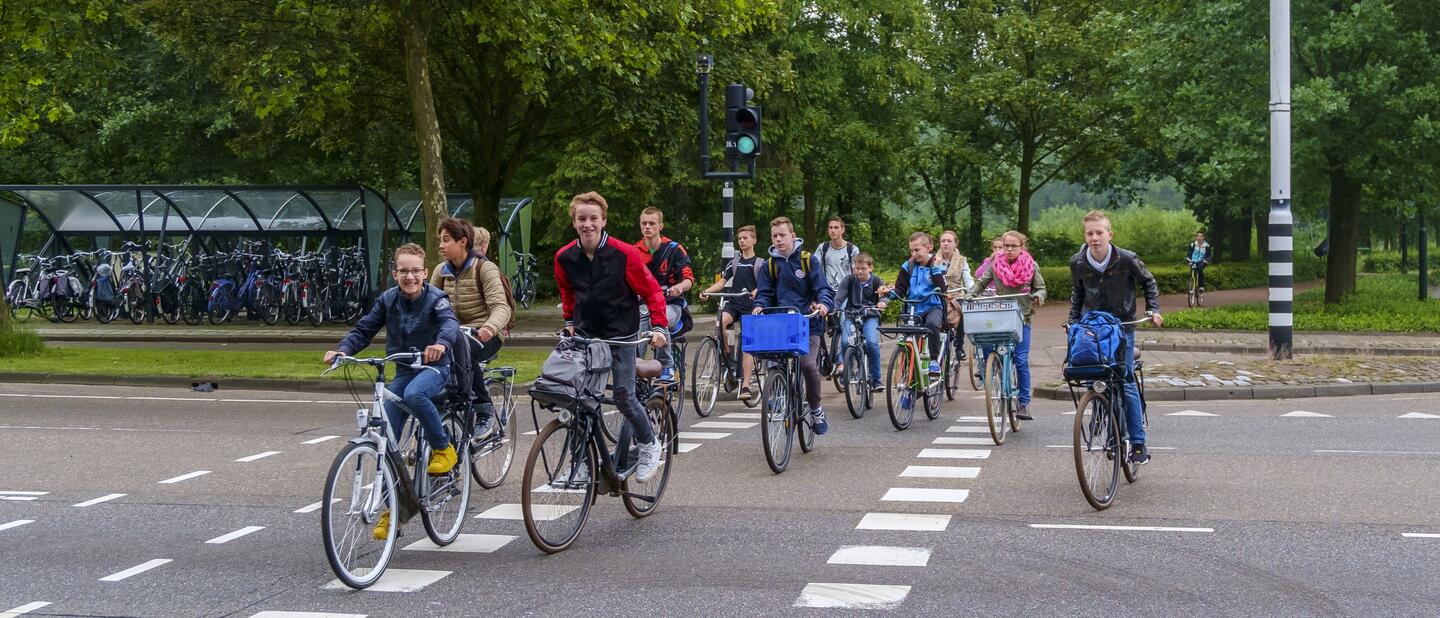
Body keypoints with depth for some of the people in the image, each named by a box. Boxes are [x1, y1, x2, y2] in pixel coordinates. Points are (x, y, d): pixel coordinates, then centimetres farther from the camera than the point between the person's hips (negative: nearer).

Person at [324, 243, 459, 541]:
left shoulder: (435, 298, -13)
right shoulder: (388, 300, 0)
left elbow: (450, 322, -31)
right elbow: (364, 330, -1)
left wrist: (441, 343, -54)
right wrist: (342, 350, -21)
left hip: (434, 367, -5)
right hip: (403, 370, 5)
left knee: (414, 394, -39)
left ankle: (443, 448, -15)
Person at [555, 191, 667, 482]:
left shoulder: (624, 254, -15)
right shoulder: (565, 257, -4)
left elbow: (651, 291, -6)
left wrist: (659, 327, -13)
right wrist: (570, 321, 16)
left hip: (621, 337, -3)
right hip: (585, 336, 4)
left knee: (623, 396, -7)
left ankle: (649, 444, 19)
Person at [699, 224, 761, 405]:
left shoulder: (760, 263, 5)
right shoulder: (734, 262, 15)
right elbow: (723, 282, 14)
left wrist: (758, 291, -27)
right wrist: (707, 291, -4)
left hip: (750, 306, -2)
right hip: (733, 302, 3)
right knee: (721, 321, -32)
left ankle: (745, 387, -12)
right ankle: (727, 355, -11)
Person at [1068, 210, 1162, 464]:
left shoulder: (1126, 259, -14)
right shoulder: (1078, 264, -7)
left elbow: (1148, 281, 5)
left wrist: (1153, 309, -4)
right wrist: (1073, 320, 7)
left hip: (1122, 327, -3)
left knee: (1126, 383, -8)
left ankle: (1138, 443, -3)